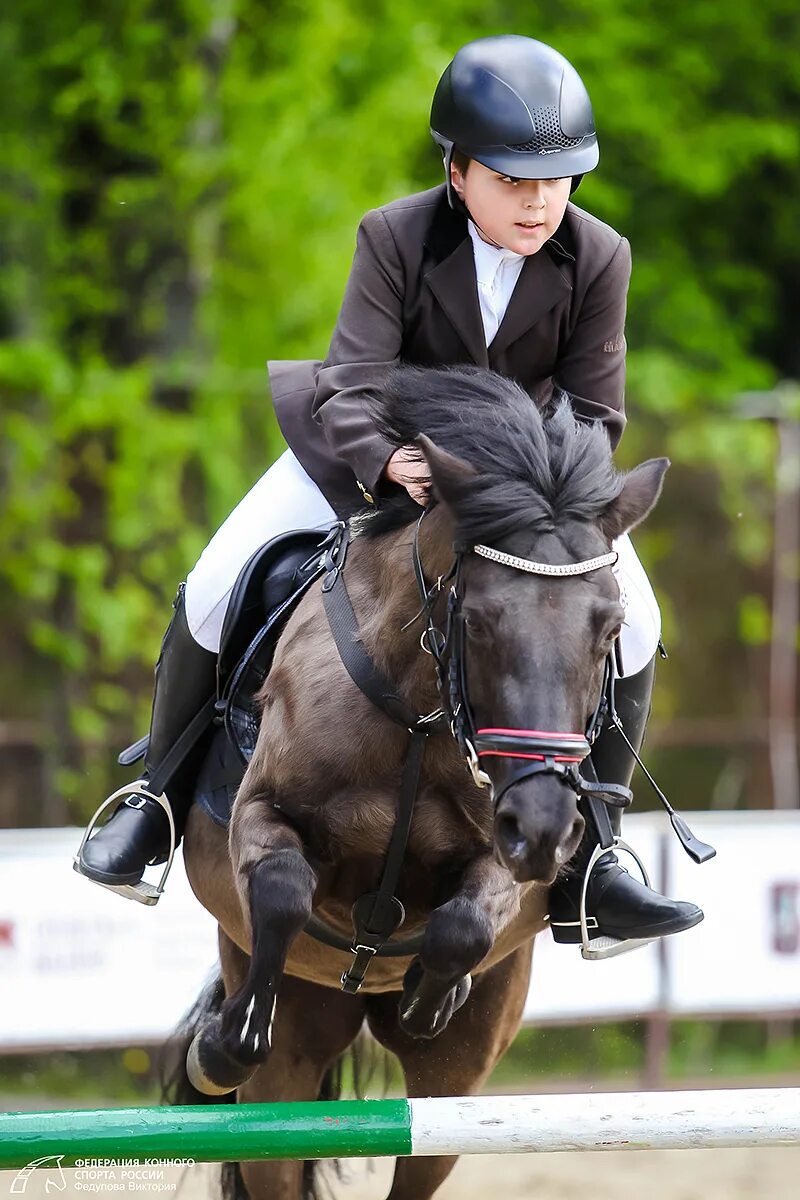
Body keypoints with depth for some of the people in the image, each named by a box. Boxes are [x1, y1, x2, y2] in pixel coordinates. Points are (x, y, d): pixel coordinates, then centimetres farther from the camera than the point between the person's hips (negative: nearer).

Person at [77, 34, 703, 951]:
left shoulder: (598, 259, -20)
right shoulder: (394, 239, -24)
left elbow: (594, 413, -17)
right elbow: (352, 385, -30)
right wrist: (388, 464, -51)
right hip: (376, 440, -1)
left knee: (630, 625, -16)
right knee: (217, 590, -12)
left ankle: (582, 869, -5)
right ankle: (158, 796, 13)